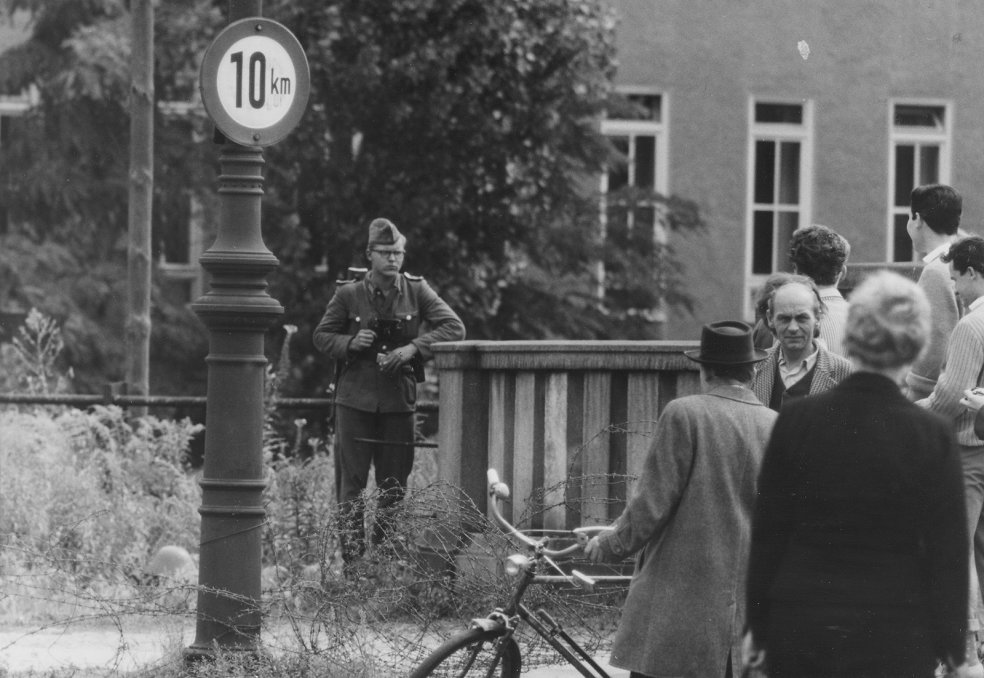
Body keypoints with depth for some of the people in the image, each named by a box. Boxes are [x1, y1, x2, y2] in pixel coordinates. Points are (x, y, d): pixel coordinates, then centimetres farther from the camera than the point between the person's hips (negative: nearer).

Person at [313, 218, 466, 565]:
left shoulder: (416, 291, 2)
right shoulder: (348, 294, -1)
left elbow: (454, 327, -2)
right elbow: (321, 336, 8)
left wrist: (413, 348, -14)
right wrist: (350, 343, -13)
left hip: (398, 401, 2)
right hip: (355, 399, -2)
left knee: (395, 484, 6)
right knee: (351, 481, -4)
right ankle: (352, 558, -3)